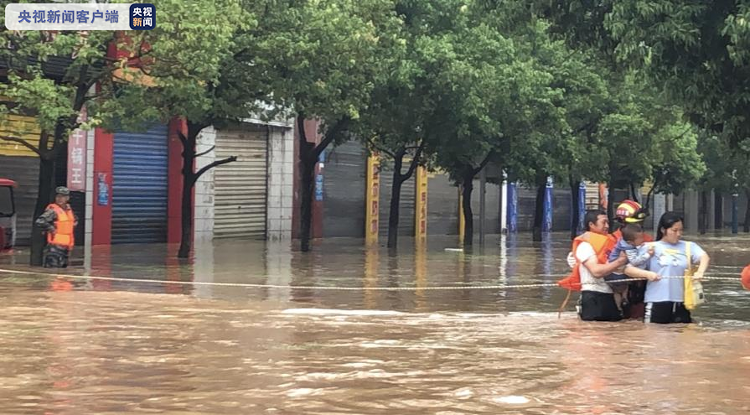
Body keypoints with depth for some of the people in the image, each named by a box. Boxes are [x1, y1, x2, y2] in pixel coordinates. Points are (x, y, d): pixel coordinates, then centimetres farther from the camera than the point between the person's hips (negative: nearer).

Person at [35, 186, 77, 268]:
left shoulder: (69, 209, 11)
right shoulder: (53, 211, -13)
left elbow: (75, 220, 36)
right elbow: (39, 221, -28)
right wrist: (51, 229, -19)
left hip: (66, 248, 9)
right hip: (55, 248, -8)